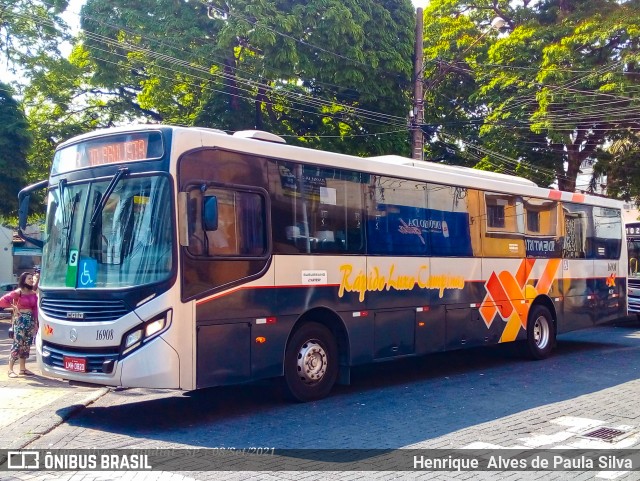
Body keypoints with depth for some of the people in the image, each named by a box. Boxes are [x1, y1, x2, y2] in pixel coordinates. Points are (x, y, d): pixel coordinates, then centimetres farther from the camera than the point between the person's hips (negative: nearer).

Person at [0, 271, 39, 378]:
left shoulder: (33, 293, 8)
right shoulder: (18, 292, -8)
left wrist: (35, 323, 7)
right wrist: (13, 307, -10)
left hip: (30, 320, 6)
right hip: (20, 320, -6)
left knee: (26, 345, 9)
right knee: (17, 344, -8)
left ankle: (23, 368, 17)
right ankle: (10, 369, -3)